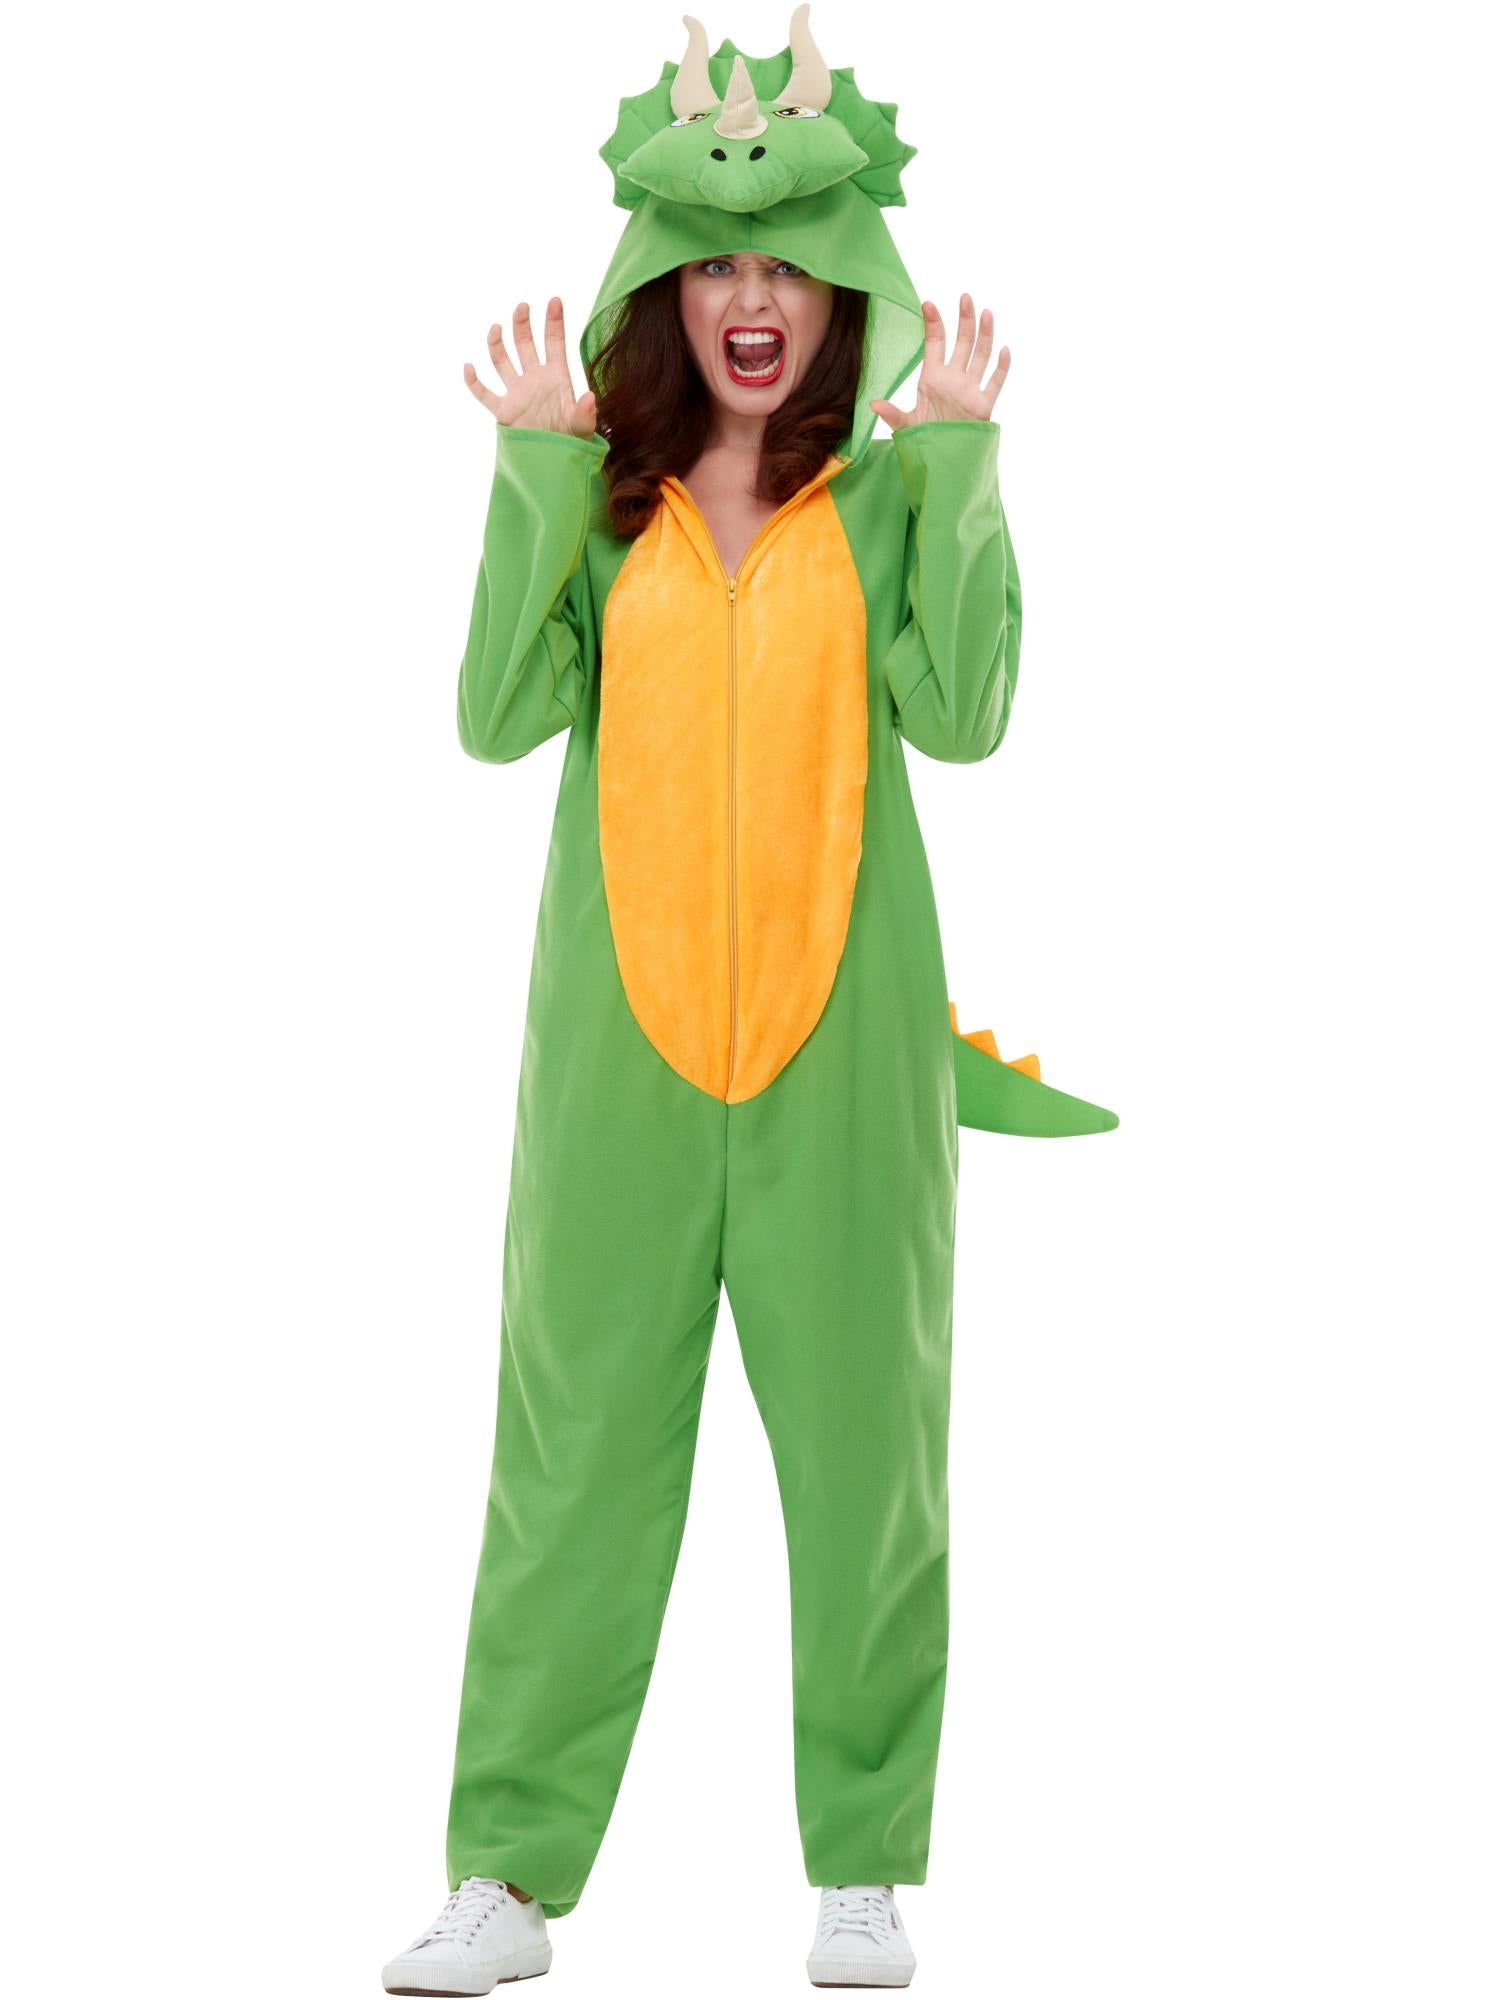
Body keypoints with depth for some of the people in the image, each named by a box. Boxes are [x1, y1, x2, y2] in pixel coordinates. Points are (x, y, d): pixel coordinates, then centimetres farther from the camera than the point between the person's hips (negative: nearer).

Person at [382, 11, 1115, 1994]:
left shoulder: (889, 494, 6)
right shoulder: (600, 497, 8)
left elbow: (962, 711, -10)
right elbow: (497, 715, -5)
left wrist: (958, 460, -9)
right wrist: (536, 472, -8)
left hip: (840, 1030, 0)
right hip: (623, 1025, 0)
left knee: (864, 1438, 5)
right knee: (578, 1438, 2)